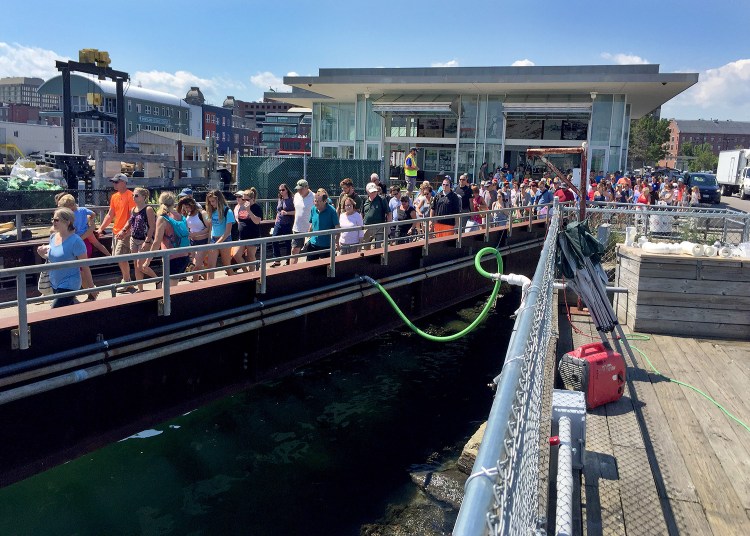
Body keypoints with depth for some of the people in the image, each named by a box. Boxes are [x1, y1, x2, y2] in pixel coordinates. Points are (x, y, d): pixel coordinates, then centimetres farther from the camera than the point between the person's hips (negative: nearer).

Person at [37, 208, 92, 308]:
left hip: (68, 285, -8)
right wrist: (43, 254, -3)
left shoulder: (75, 241, -20)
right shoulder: (53, 237, 3)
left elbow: (85, 266, -16)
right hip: (54, 283, 8)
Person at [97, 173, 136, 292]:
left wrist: (124, 231, -23)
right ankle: (127, 282, 17)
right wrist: (101, 228, 12)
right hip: (116, 232, 8)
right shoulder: (114, 196, 14)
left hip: (125, 233, -8)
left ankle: (126, 283, 3)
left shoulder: (130, 195, -10)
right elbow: (110, 215, 19)